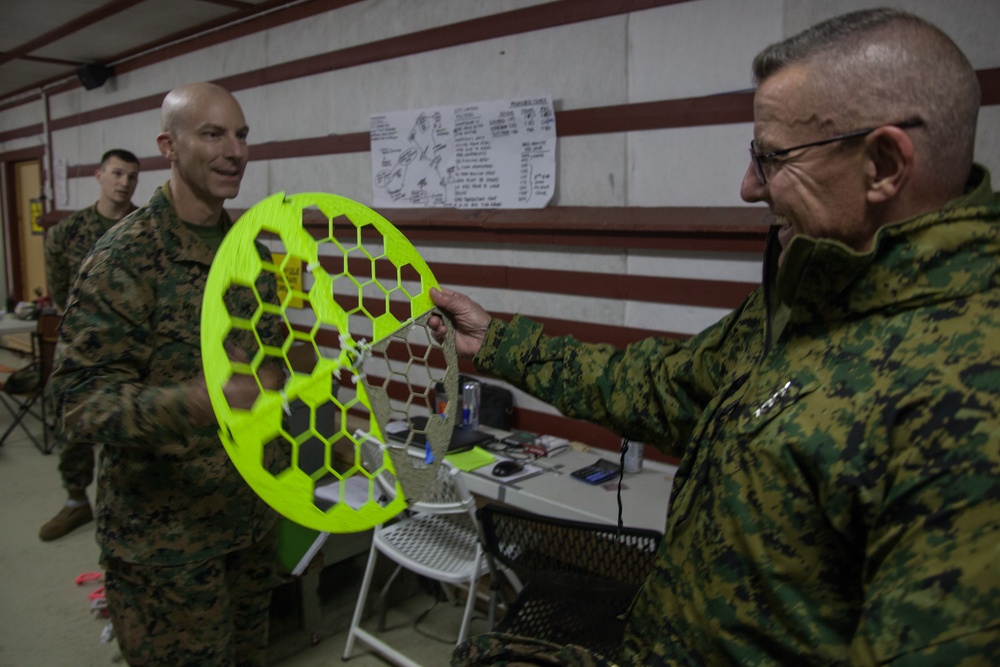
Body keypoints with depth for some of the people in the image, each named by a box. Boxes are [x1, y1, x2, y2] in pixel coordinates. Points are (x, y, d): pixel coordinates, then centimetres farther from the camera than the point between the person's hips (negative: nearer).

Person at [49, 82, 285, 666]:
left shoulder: (251, 251, 4)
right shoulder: (125, 258, -16)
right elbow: (82, 399, -22)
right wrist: (196, 402, -38)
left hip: (253, 516, 6)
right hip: (167, 535, -6)